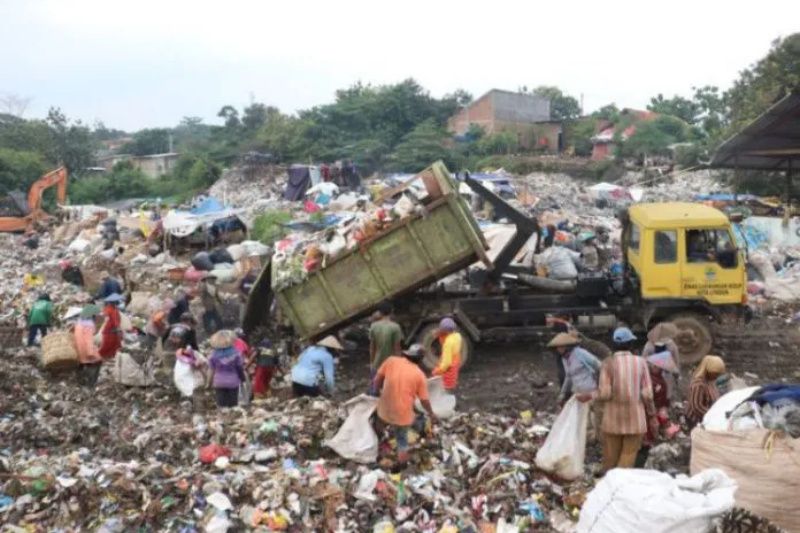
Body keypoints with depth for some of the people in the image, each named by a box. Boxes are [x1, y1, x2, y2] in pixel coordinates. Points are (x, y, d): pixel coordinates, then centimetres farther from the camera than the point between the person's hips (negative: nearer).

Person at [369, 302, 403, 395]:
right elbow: (397, 348, -12)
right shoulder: (395, 327, -16)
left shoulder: (374, 326, -7)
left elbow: (372, 347, 0)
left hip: (377, 363, 3)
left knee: (374, 388, 16)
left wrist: (371, 362, 11)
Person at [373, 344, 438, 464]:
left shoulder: (391, 360, -4)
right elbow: (424, 400, -1)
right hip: (403, 413, -2)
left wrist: (377, 391, 20)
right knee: (402, 438, 20)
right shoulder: (419, 375, -6)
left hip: (385, 410, 2)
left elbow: (377, 378, 0)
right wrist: (431, 414, 16)